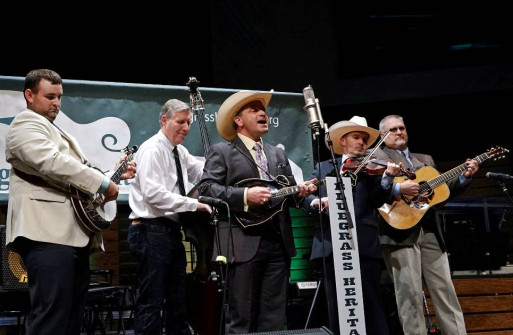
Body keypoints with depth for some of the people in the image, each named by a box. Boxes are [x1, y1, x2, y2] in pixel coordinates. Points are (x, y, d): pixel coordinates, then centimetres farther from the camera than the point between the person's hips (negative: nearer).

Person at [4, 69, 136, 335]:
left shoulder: (57, 132, 30)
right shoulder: (26, 124, -3)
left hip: (73, 234, 10)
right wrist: (104, 183, -16)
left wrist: (116, 175, 17)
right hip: (49, 233, -10)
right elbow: (53, 163, -20)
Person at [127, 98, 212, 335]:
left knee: (176, 299, 15)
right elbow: (153, 193, -23)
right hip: (152, 231, -9)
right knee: (152, 300, -6)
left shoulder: (180, 152, 15)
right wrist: (194, 204, -22)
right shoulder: (152, 149, -13)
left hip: (171, 230, 10)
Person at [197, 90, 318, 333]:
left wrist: (299, 192, -1)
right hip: (242, 244, -6)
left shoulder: (278, 154, 22)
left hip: (278, 243, 6)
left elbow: (288, 193, 21)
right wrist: (245, 195, -18)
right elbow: (206, 189, -9)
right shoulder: (221, 151, 3)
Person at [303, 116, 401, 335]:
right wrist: (317, 201, -17)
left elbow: (376, 201, -2)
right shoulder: (324, 167, 17)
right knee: (336, 307, 7)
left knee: (371, 304, -1)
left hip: (364, 244, -1)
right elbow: (305, 197, 5)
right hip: (331, 244, 1)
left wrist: (387, 178, -18)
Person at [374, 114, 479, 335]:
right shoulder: (376, 156, 4)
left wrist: (464, 177, 5)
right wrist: (398, 188, -22)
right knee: (410, 293, -5)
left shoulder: (425, 159, 23)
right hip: (400, 232, -5)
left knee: (445, 290, 6)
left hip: (429, 231, 6)